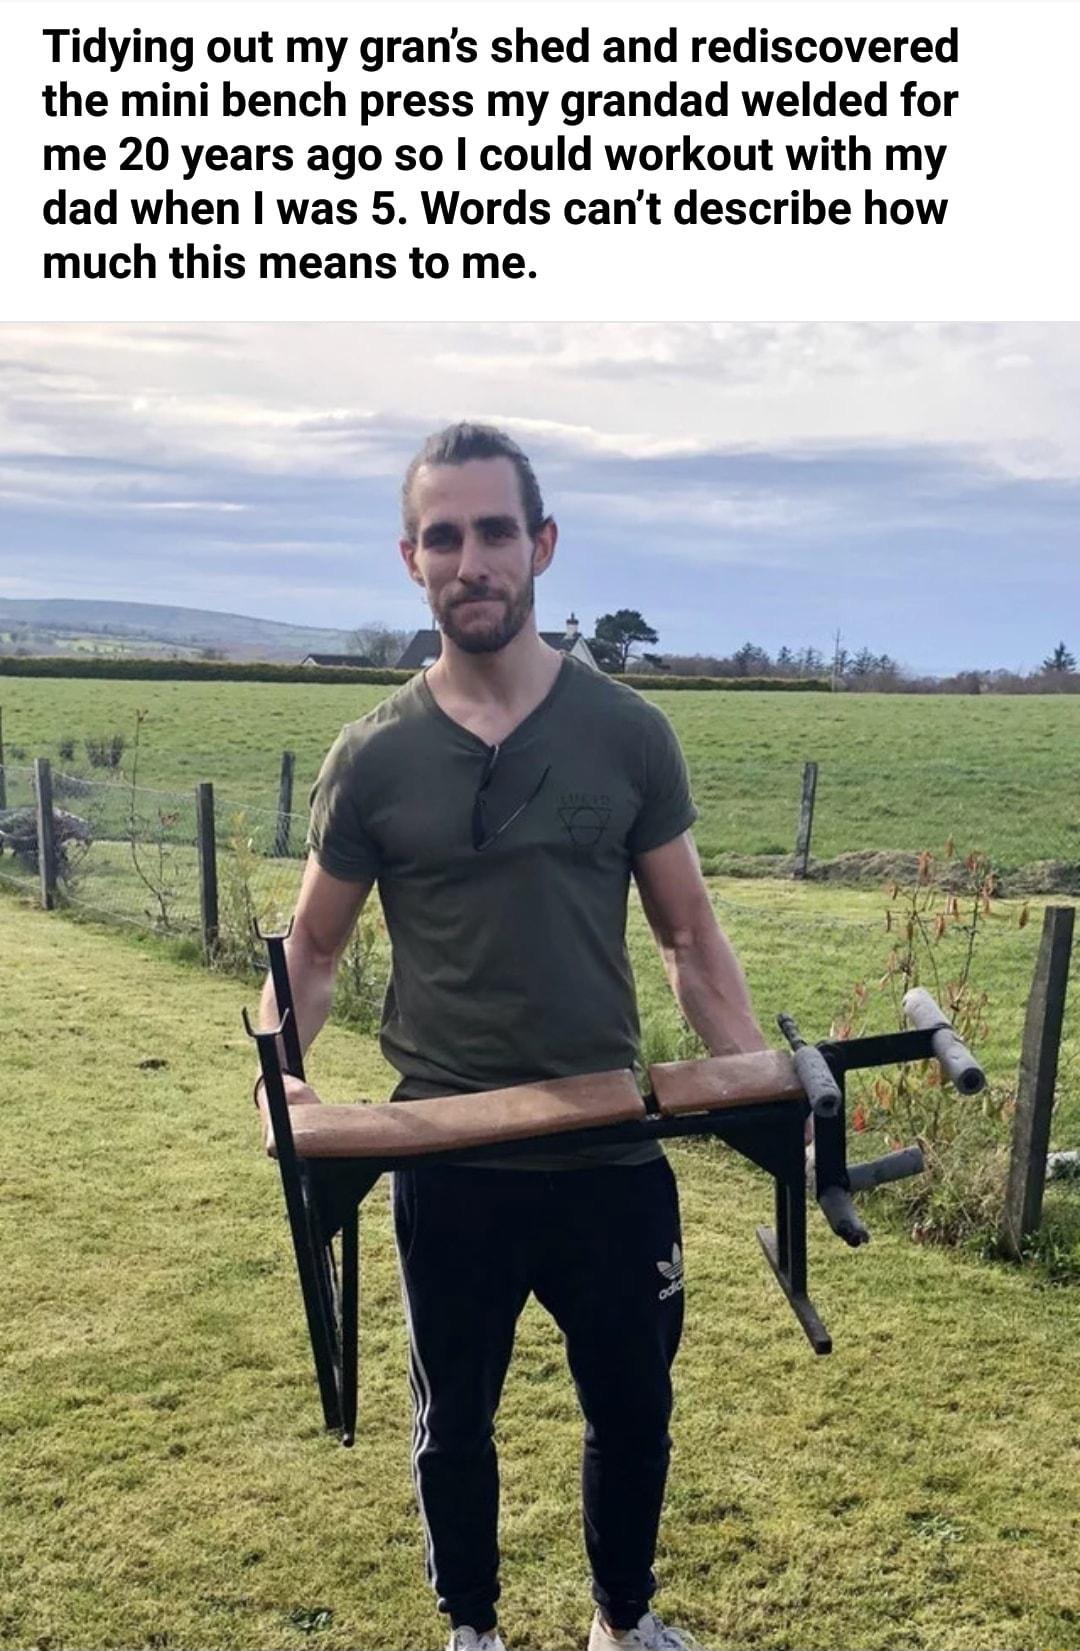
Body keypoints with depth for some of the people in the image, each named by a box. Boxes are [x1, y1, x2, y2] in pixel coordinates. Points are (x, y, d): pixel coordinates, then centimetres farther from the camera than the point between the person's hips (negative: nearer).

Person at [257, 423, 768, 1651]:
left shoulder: (628, 733, -5)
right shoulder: (373, 757, -5)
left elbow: (687, 933, 2)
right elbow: (311, 947, 3)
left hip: (611, 1149, 1)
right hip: (447, 1167, 0)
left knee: (631, 1409, 19)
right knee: (455, 1419, 19)